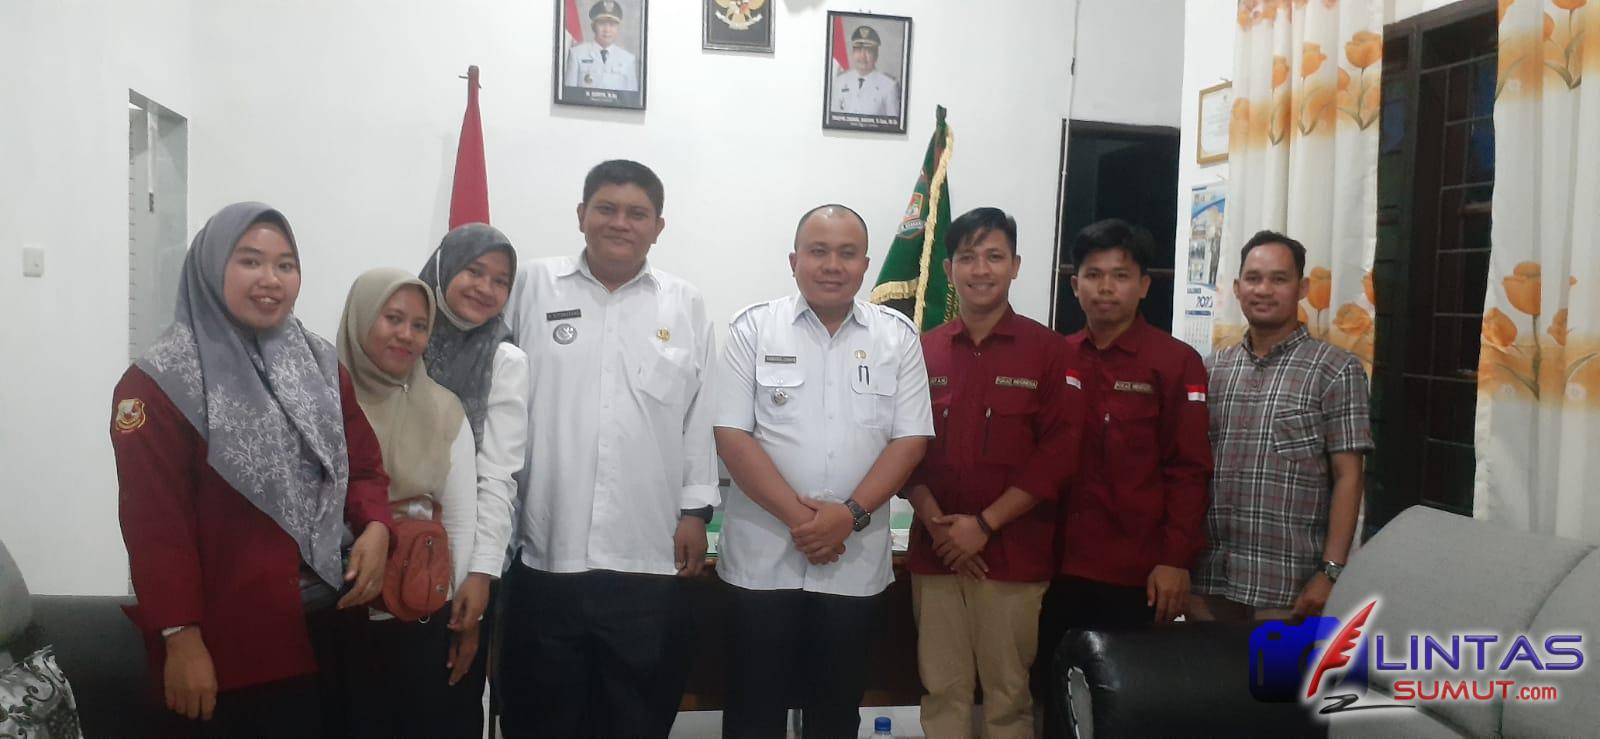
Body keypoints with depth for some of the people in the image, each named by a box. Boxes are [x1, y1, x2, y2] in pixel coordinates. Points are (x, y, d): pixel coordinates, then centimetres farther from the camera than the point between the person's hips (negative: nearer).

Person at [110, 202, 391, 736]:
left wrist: (375, 526, -10)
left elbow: (364, 464, 10)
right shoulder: (161, 383, -8)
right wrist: (180, 636, -15)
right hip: (236, 638, -5)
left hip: (332, 623, 6)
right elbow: (154, 522, -12)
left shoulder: (322, 365, 9)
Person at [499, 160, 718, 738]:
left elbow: (700, 418, 8)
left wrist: (695, 510, 3)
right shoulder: (532, 288, 5)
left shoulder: (686, 307, 8)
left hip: (649, 557, 1)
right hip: (546, 552, 0)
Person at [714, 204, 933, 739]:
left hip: (856, 560, 1)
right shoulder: (755, 328, -2)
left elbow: (910, 440, -1)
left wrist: (849, 515, -14)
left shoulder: (897, 336, 3)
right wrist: (797, 515, -15)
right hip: (762, 556, -1)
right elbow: (731, 435, -7)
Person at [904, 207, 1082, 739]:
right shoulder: (924, 351, 8)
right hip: (936, 551, 3)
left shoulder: (1047, 350, 0)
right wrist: (936, 522, -8)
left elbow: (1058, 452, -6)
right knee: (942, 691, 8)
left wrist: (984, 525, -11)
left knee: (1009, 695, 4)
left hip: (1013, 553, -2)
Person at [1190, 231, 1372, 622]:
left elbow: (1347, 478, -5)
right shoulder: (1213, 369, 9)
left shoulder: (1336, 370, -2)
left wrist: (1331, 571, -12)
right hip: (1208, 578, 4)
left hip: (1288, 586, -4)